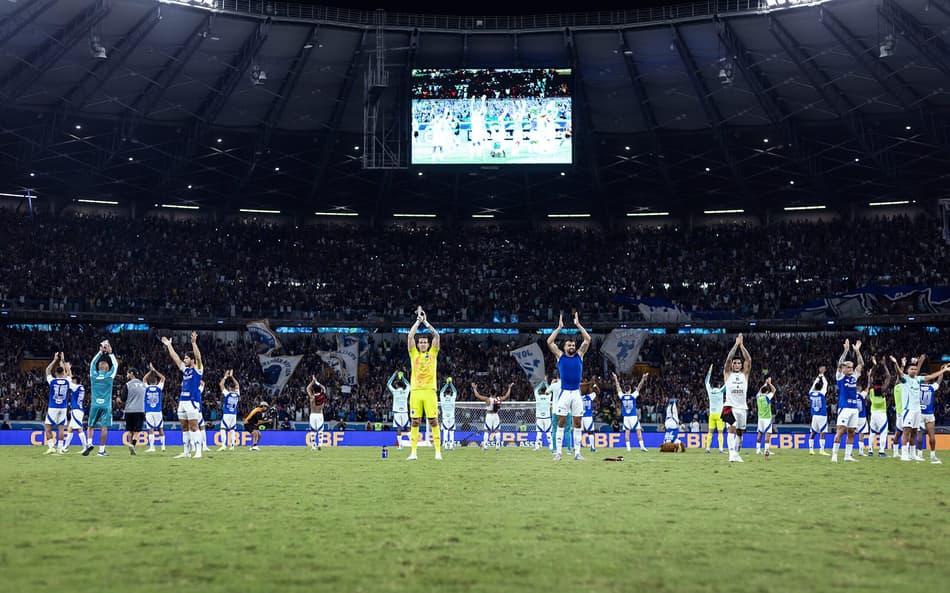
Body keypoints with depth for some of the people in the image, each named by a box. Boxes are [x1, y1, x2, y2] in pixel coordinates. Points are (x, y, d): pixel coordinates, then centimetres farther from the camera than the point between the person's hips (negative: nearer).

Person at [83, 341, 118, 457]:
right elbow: (115, 364, 13)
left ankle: (89, 443, -5)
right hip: (106, 405, -2)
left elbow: (93, 363, 19)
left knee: (91, 426, 14)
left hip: (95, 405, 2)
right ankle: (101, 450, -3)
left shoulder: (94, 375, 1)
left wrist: (101, 352, 26)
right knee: (104, 427, -2)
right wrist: (110, 352, 21)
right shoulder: (109, 376, -3)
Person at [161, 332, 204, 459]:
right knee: (184, 428, 9)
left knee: (193, 427, -10)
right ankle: (186, 451, 13)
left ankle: (198, 451, -11)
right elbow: (175, 357, 23)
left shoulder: (197, 369, -2)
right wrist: (169, 345, 24)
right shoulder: (184, 369, 17)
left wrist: (194, 342, -26)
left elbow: (198, 357, -18)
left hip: (193, 401, -8)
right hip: (182, 401, 8)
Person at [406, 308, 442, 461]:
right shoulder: (414, 354, 11)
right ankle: (413, 452, 2)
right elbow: (410, 336, 2)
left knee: (433, 421, -2)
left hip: (429, 391, -1)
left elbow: (436, 335, 1)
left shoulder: (433, 353, 10)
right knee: (415, 422, 1)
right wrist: (418, 320, 6)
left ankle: (438, 451, 0)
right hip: (415, 391, 1)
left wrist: (426, 321, 6)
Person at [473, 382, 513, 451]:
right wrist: (509, 388, 25)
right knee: (497, 431, 7)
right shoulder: (499, 399, -3)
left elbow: (477, 396, -10)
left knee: (487, 431, 1)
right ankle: (497, 445, 3)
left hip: (489, 416, -3)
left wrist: (474, 388, 3)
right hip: (496, 416, 3)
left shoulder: (487, 399, -12)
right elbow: (507, 396, 13)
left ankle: (485, 445, -4)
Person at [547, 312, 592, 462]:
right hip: (564, 393, -2)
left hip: (576, 393, 2)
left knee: (577, 423, 3)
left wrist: (578, 325, 5)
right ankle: (558, 452, 1)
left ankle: (577, 453, 7)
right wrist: (559, 327, 2)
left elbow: (588, 339, 5)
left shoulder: (579, 355, 11)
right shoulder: (560, 356, 7)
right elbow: (549, 342, -2)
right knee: (561, 423, -1)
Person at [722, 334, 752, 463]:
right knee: (732, 428, -19)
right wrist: (736, 345, -9)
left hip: (742, 407, 4)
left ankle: (737, 453, 22)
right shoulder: (727, 374, 4)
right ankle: (732, 453, -26)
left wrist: (742, 346, -5)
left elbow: (749, 360, -1)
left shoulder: (744, 374, 10)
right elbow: (728, 359, -8)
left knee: (740, 432, 10)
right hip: (730, 406, -4)